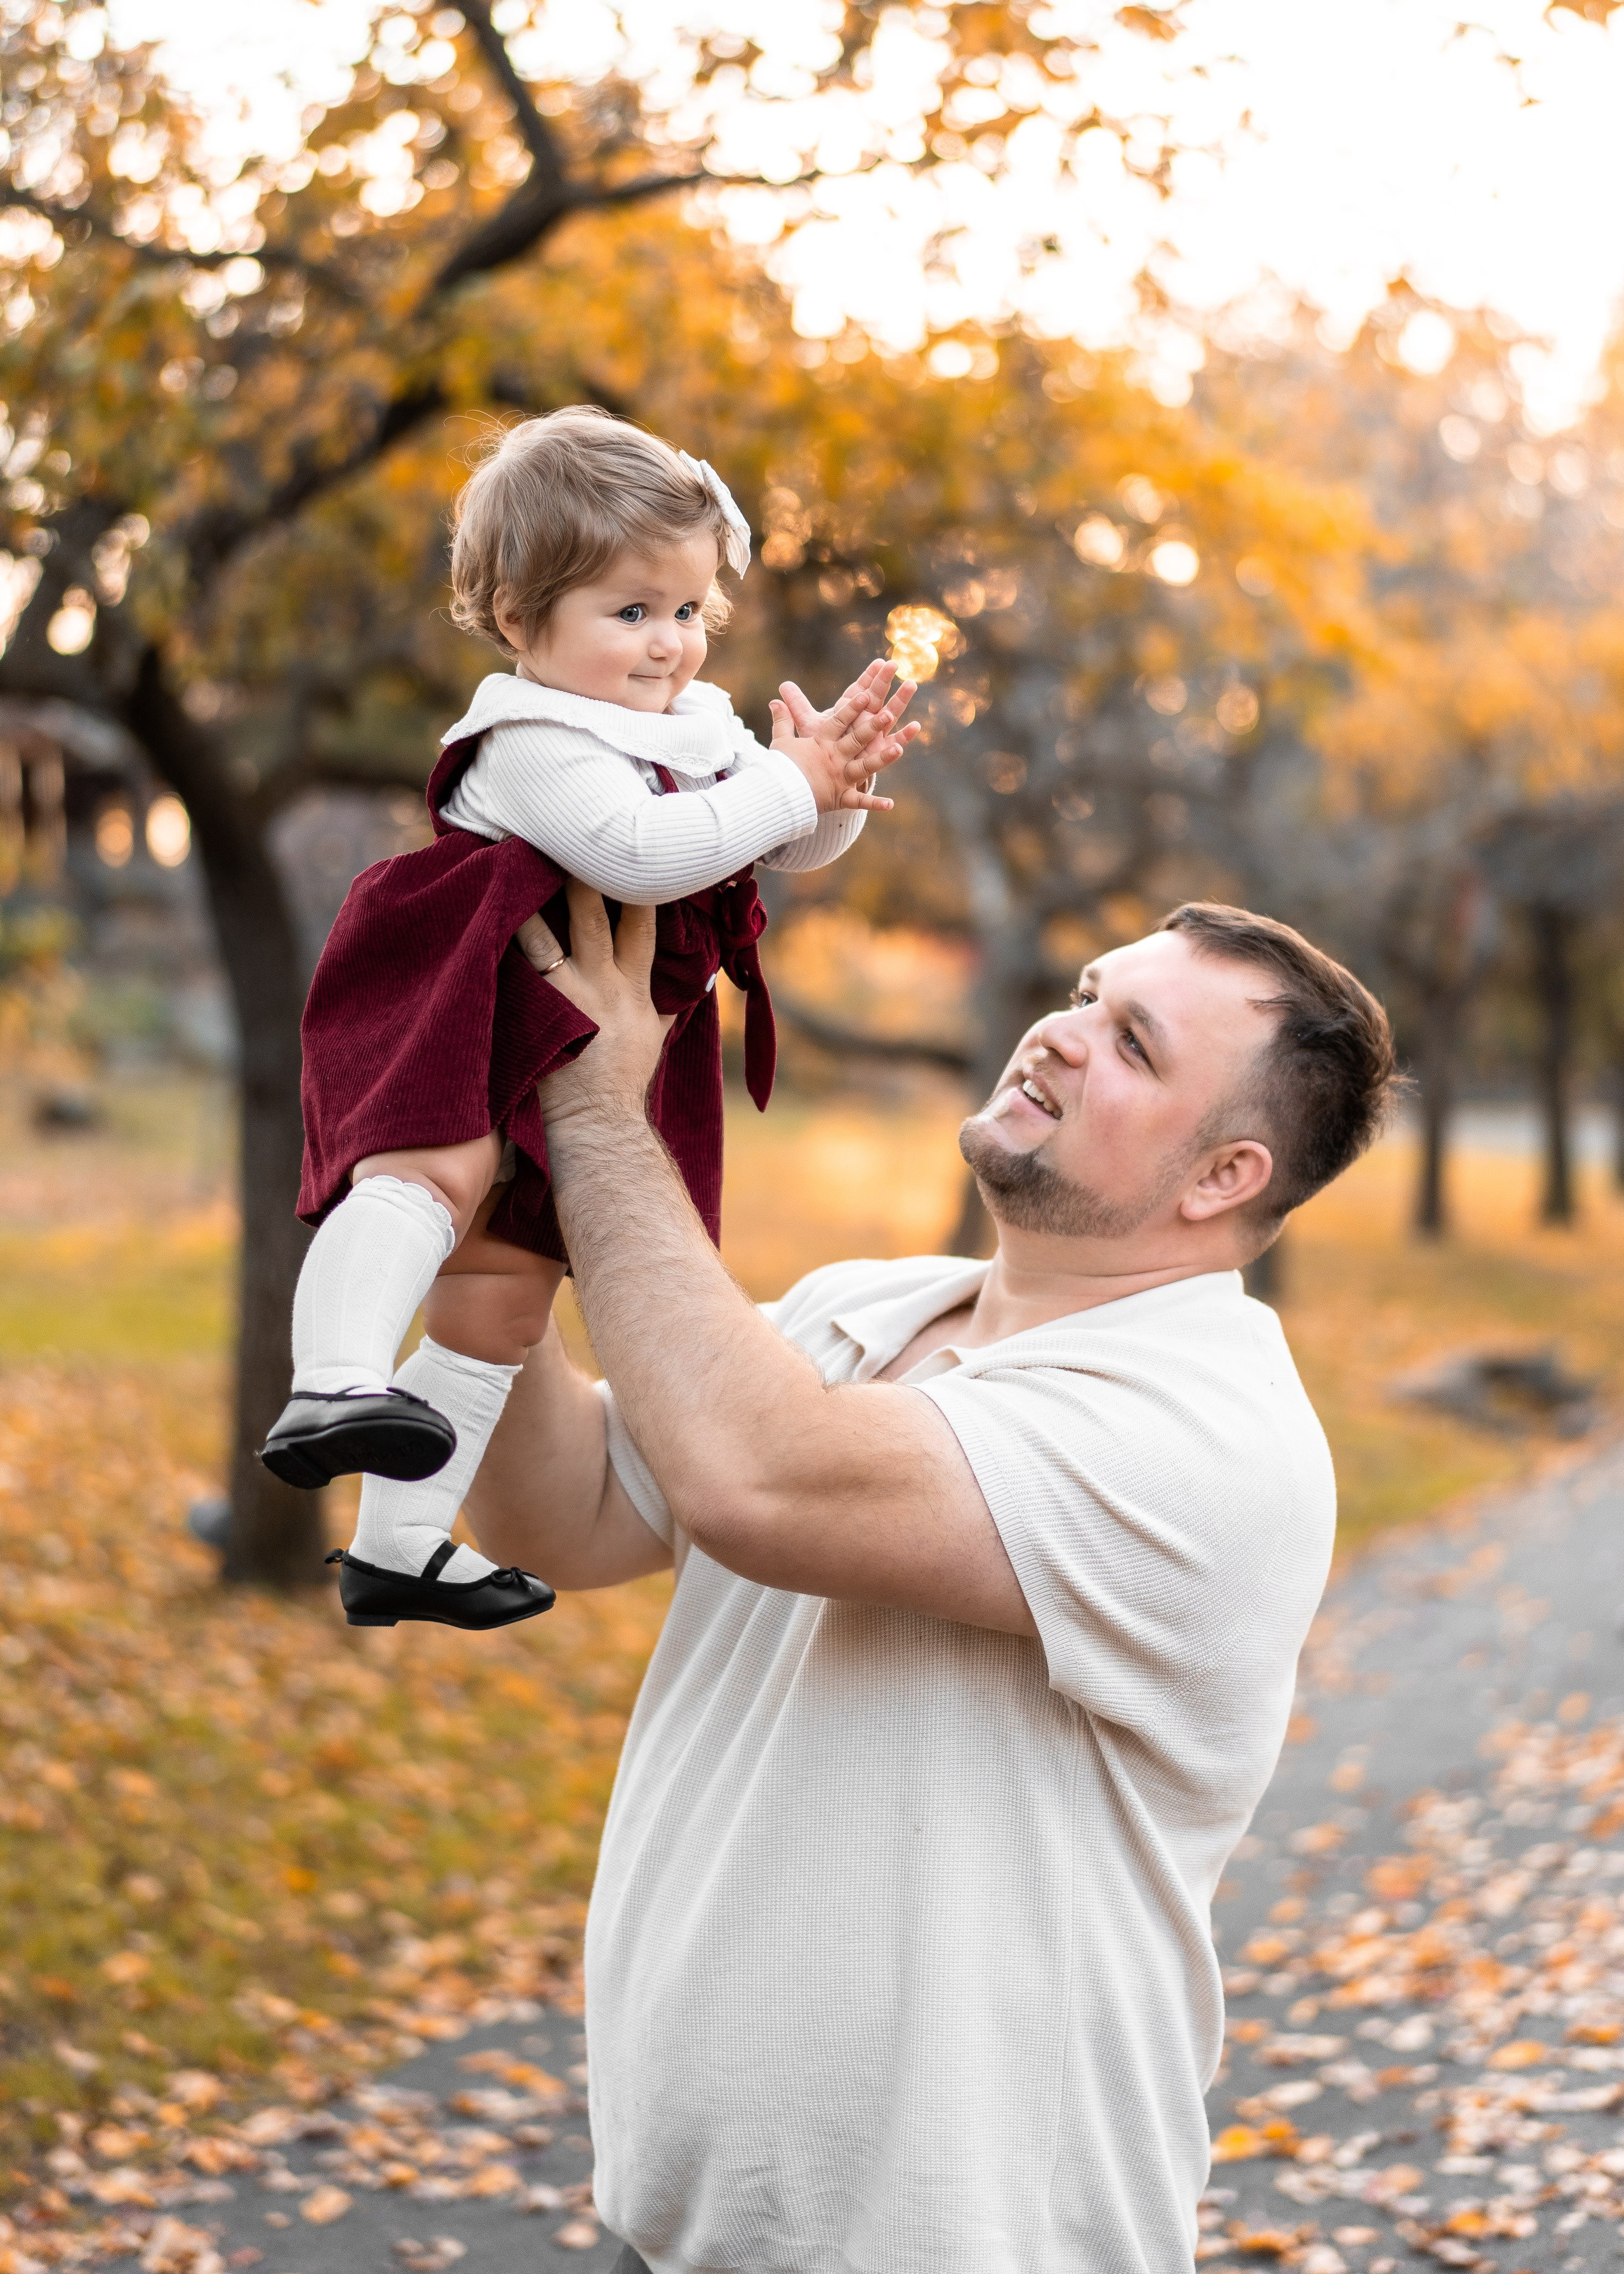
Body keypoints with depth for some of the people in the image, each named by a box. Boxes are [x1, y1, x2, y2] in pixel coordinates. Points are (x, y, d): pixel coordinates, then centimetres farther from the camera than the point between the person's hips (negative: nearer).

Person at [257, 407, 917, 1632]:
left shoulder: (700, 727, 11)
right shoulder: (537, 746, -17)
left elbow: (804, 847, 11)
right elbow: (645, 851, -32)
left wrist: (833, 777, -11)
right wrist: (790, 782, -26)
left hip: (584, 1056, 8)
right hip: (466, 1018, -8)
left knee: (505, 1296, 11)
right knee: (439, 1169, -38)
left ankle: (398, 1546, 20)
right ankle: (335, 1386, -52)